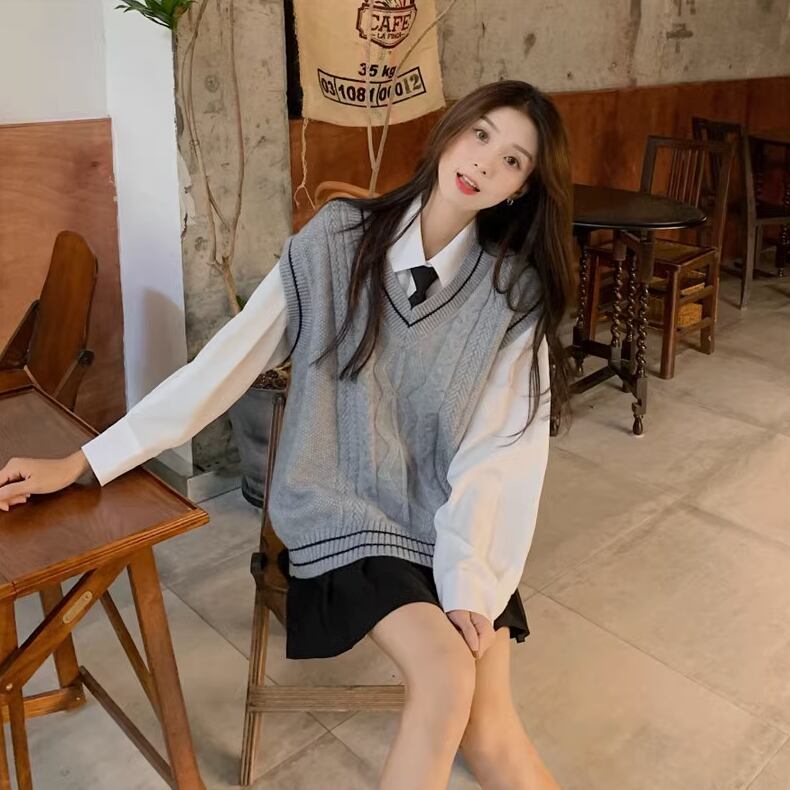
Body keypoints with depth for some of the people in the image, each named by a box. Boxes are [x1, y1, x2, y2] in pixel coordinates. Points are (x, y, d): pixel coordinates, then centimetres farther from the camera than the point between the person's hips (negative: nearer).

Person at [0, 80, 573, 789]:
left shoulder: (516, 290, -4)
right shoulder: (340, 238, -6)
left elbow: (501, 450, -8)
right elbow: (230, 358, -8)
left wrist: (470, 580, -19)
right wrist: (83, 462, -10)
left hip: (456, 521, 2)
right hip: (345, 513, -1)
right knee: (446, 677, -23)